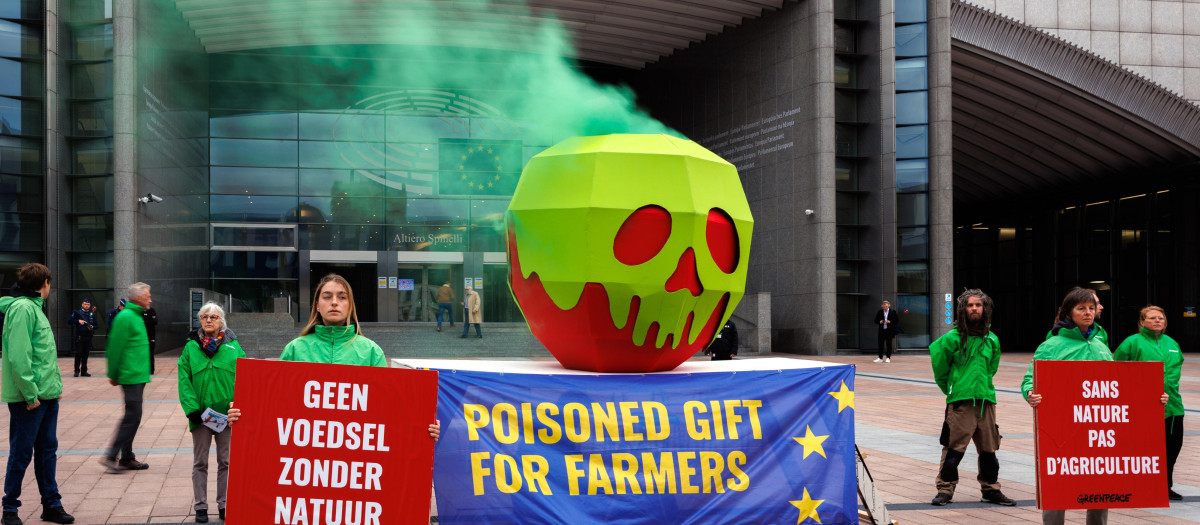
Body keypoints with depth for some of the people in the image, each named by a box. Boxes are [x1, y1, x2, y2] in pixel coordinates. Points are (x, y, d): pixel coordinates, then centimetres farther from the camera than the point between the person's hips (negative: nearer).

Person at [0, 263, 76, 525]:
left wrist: (55, 385, 13)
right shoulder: (22, 308, -13)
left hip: (47, 395, 9)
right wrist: (30, 393, -21)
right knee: (21, 453, 0)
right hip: (29, 397, -9)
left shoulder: (34, 307, 17)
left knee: (47, 450, 13)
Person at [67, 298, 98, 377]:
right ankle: (77, 371, 1)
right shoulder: (77, 313, 3)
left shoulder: (92, 315, 13)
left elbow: (96, 325, 16)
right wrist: (78, 321, -15)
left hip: (88, 337, 3)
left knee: (86, 354, 6)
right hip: (79, 337, -3)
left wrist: (92, 327, -6)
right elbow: (69, 321, -3)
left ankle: (84, 371, 11)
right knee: (78, 354, -5)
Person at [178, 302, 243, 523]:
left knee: (226, 461, 9)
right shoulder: (191, 346, 0)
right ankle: (201, 506, 17)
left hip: (227, 413, 0)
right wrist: (192, 409, -13)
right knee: (200, 462, 9)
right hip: (201, 413, 0)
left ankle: (224, 504, 20)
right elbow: (184, 379, -4)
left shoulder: (233, 346, 1)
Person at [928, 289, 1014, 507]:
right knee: (954, 447, -5)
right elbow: (940, 366, 4)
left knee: (989, 448, 9)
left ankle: (991, 489, 20)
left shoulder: (992, 339, 9)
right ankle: (945, 489, 3)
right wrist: (950, 387, 11)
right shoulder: (953, 338, -4)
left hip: (986, 400, 4)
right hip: (960, 401, -4)